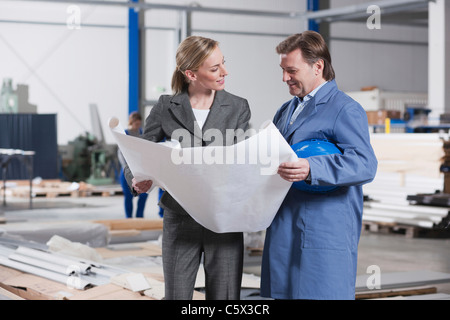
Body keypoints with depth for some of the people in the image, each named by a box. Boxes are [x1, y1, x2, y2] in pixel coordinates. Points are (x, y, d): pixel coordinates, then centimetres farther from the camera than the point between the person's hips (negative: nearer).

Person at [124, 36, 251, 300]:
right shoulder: (166, 107, 2)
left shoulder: (238, 108, 4)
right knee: (176, 295, 4)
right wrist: (138, 180, -17)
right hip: (180, 220, 0)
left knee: (225, 296, 5)